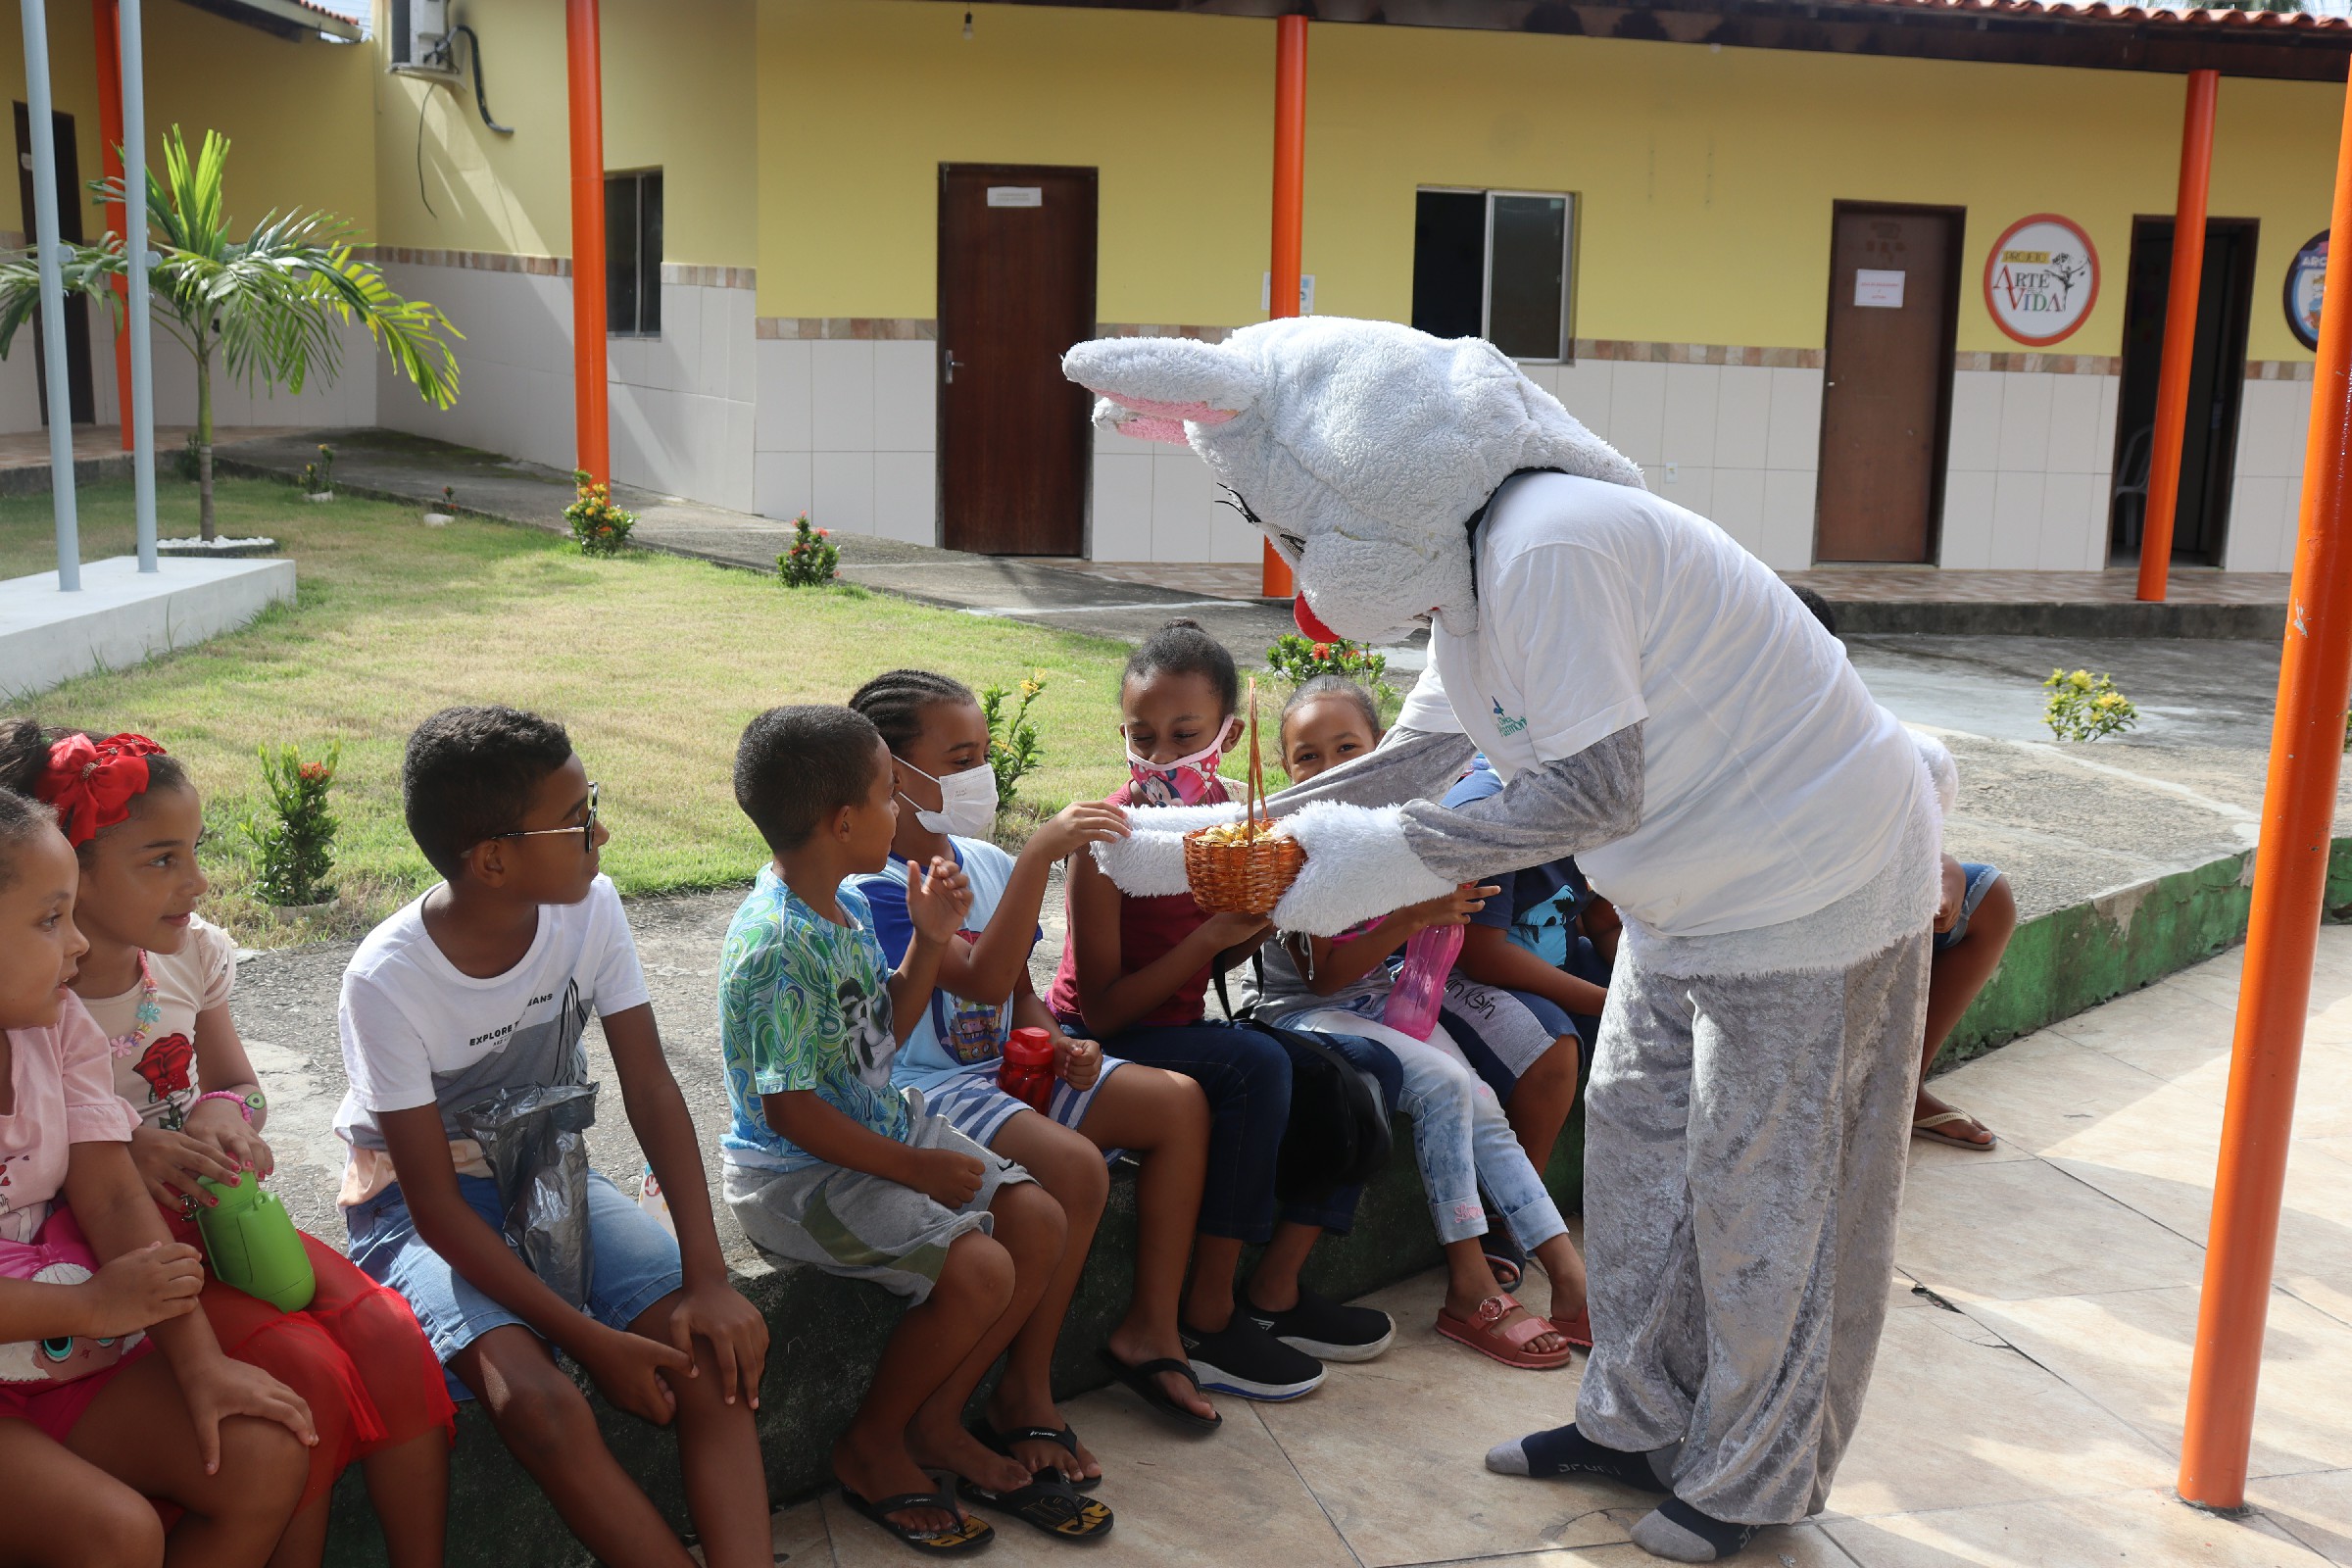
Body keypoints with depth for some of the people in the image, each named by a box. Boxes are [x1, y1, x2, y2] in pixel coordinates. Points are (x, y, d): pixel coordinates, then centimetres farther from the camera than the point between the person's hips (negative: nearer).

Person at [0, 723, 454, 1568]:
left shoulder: (191, 951, 1)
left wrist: (223, 1115, -10)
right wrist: (124, 1150, -24)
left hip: (215, 1214, 6)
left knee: (395, 1339, -16)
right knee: (305, 1374, -26)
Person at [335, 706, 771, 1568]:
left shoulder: (590, 909, -12)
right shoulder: (387, 979, -24)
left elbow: (650, 1090, -11)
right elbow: (436, 1206, -20)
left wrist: (707, 1278, -23)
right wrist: (592, 1338, -25)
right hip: (423, 1211, -4)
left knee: (715, 1351, -22)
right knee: (541, 1404, -31)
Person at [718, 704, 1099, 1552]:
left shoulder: (847, 904, 4)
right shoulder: (777, 949, -26)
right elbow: (790, 1111, -24)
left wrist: (928, 941, 1)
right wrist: (912, 1168, -17)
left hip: (882, 1124, 10)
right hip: (794, 1171, -9)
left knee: (1039, 1223, -2)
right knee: (978, 1268, -22)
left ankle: (936, 1421, 10)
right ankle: (871, 1447, 1)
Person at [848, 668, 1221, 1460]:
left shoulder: (987, 861, 9)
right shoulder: (876, 886, -18)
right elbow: (985, 981, -31)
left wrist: (1057, 1042, -5)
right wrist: (1041, 854, -34)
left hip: (1005, 1067, 9)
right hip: (923, 1091, -9)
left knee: (1180, 1102, -3)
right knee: (1075, 1166, -31)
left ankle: (1150, 1327, 5)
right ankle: (1023, 1396, -14)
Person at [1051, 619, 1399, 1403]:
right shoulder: (1111, 833, -20)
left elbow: (1209, 964, 11)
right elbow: (1103, 1010, -21)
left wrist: (1266, 919, -8)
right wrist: (1213, 932, -28)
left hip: (1179, 1029, 8)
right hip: (1097, 1046, -8)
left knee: (1366, 1067, -1)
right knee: (1257, 1065, -32)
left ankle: (1274, 1293, 2)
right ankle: (1206, 1322, -20)